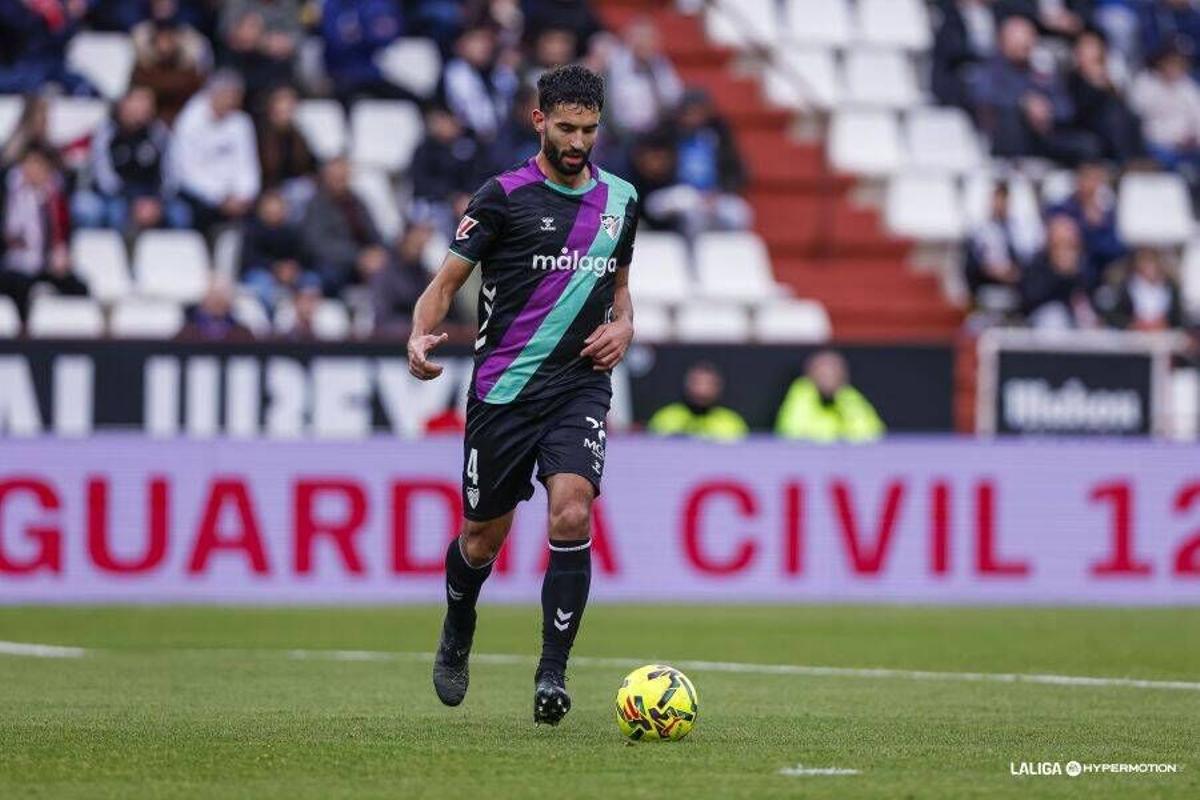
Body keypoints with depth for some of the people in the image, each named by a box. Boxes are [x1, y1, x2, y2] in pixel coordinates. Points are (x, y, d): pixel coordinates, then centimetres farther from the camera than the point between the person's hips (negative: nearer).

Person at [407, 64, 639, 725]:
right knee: (483, 538, 8)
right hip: (503, 390, -2)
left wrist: (623, 326, 4)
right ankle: (456, 637, 40)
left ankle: (552, 673, -14)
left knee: (571, 517, -20)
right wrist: (421, 335, -23)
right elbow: (447, 280, -4)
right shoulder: (505, 196, -4)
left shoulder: (619, 199, 10)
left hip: (579, 387, 2)